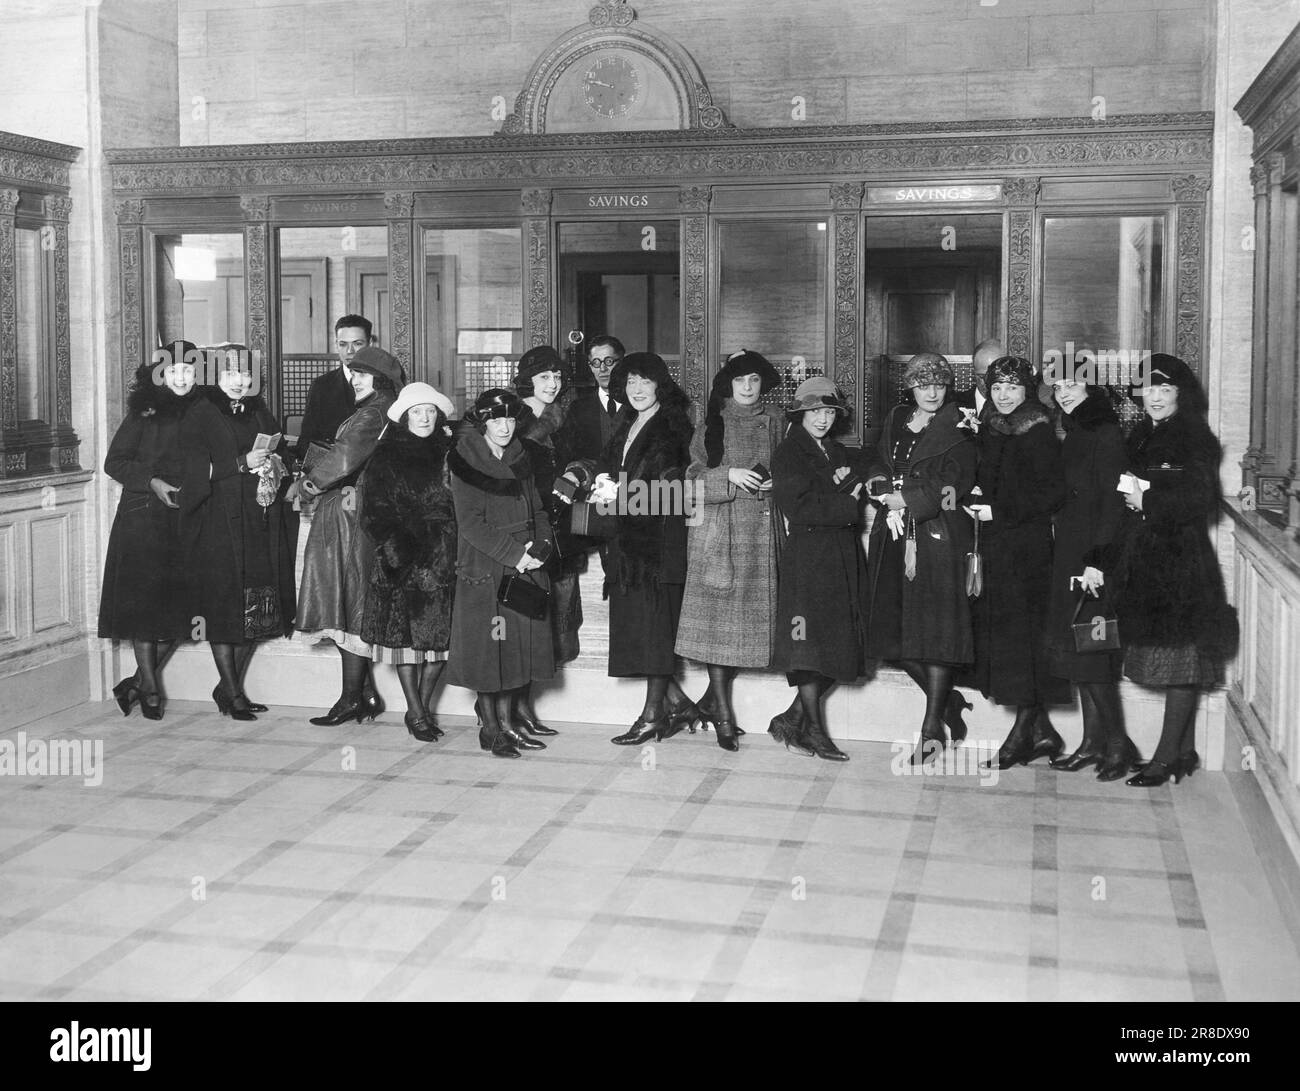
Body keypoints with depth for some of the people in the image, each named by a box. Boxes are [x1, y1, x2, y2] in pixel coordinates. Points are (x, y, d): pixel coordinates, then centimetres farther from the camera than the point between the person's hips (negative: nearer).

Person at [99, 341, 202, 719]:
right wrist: (152, 482, -11)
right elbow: (114, 462, 2)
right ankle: (149, 689, 4)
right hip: (144, 518, -3)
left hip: (188, 519, 3)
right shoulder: (144, 413, 0)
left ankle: (139, 681, 16)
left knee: (181, 607, 0)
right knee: (145, 601, -5)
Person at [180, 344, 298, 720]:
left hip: (261, 523, 5)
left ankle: (229, 685, 16)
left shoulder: (260, 412, 15)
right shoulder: (201, 416, -2)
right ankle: (232, 692, 2)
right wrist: (243, 463, -18)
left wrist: (275, 465, -3)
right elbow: (197, 469, -11)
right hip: (218, 523, -5)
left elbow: (283, 456, 19)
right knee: (224, 606, -6)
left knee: (256, 608, 4)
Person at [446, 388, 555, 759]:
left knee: (519, 642, 7)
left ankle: (506, 721, 19)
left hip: (526, 566, 6)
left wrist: (540, 545, -5)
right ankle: (489, 728, 10)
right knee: (488, 645, -1)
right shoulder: (466, 460, -7)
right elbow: (471, 523, -13)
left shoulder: (520, 458, 12)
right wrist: (513, 554, -17)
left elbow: (537, 509, 14)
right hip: (484, 568, -6)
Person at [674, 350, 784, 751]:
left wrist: (775, 480, 0)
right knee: (718, 614, -8)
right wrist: (730, 476, -13)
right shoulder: (712, 424, 6)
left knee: (751, 616, 0)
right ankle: (722, 713, -4)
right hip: (718, 527, -3)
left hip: (761, 529, 3)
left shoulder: (774, 421, 13)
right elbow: (694, 477, 2)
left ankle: (712, 697, 14)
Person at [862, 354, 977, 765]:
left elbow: (956, 483, -8)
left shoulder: (958, 430, 2)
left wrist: (904, 498, -10)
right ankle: (948, 701, 20)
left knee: (937, 629, -7)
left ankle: (933, 726, -3)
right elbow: (876, 468, 11)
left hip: (939, 536, -5)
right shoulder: (894, 423, 16)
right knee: (895, 630, 2)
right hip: (894, 538, 5)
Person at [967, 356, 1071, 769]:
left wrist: (999, 511, -16)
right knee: (998, 629, 7)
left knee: (1023, 631, -5)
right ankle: (1042, 732, 15)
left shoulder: (1040, 433, -9)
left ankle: (1021, 733, 4)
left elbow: (1052, 493, -14)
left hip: (1028, 545, -8)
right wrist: (975, 497, 2)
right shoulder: (989, 430, 12)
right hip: (994, 545, 8)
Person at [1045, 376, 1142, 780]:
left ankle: (1117, 744, 2)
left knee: (1089, 653, -6)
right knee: (1076, 650, 9)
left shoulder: (1105, 433, -11)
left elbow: (1113, 502, -16)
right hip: (1069, 556, 8)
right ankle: (1093, 742, 15)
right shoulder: (1073, 434, 14)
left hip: (1093, 553, -8)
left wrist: (1098, 560, -20)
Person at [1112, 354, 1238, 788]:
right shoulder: (1140, 438, 14)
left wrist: (1149, 501, -14)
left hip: (1182, 559, -7)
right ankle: (1185, 752, 18)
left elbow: (1201, 500, -16)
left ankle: (1165, 757, 0)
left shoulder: (1195, 441, -7)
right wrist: (1129, 495, -3)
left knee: (1181, 659, -2)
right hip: (1144, 558, 7)